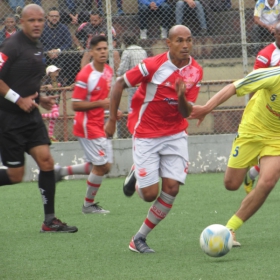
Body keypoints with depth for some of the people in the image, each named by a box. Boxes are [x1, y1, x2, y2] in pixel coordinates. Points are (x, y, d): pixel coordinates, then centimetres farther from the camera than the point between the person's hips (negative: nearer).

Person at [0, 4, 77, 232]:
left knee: (46, 161, -4)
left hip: (30, 115, 7)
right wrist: (19, 99, -20)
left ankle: (50, 220, 1)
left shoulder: (38, 48, 12)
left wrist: (39, 99, 11)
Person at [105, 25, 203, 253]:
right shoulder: (153, 65, -17)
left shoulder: (195, 71, -4)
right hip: (146, 135, -4)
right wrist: (112, 119, -5)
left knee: (171, 188, -9)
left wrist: (182, 98, -28)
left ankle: (140, 238, 8)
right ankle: (136, 176, 30)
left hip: (175, 134, 4)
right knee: (150, 194, -9)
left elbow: (187, 112, -6)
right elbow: (120, 83, -6)